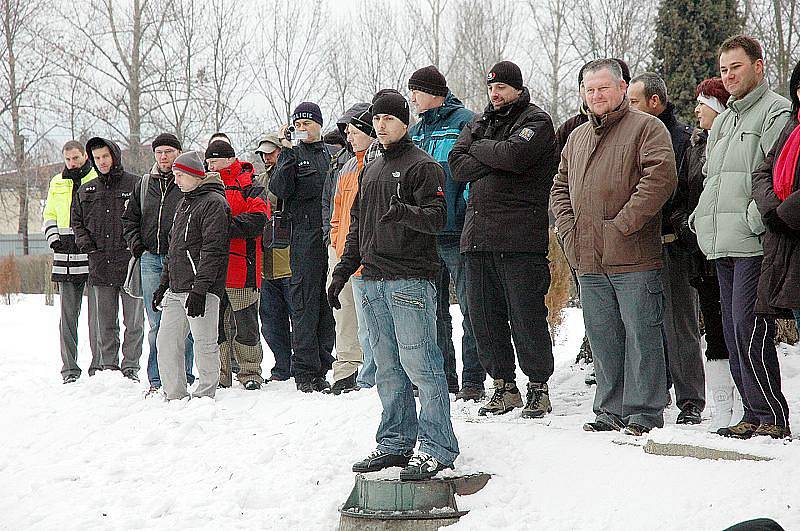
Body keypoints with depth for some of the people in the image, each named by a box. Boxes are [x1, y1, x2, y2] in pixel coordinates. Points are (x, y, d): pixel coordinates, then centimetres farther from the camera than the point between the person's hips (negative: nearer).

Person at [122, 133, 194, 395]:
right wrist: (136, 244, 9)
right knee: (155, 323, 6)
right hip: (150, 259, 4)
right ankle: (157, 378, 10)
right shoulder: (144, 183, 15)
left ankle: (184, 377, 4)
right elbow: (130, 218, 24)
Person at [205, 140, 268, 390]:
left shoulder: (249, 189, -3)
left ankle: (250, 373, 11)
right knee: (215, 323, 8)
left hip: (241, 267, -6)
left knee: (245, 324, 1)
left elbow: (255, 223, -16)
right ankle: (219, 374, 16)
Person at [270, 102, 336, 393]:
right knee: (305, 303, -6)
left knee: (328, 302, 5)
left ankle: (322, 368, 11)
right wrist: (289, 153, -17)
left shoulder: (331, 154, 16)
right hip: (304, 235, -4)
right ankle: (304, 371, -3)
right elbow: (279, 189, -10)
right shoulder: (292, 153, 5)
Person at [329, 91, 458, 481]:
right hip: (373, 279, 8)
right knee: (388, 368, 10)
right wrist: (343, 270, 18)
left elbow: (437, 217, -12)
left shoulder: (422, 165, -3)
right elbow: (357, 224, 24)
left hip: (410, 277, -8)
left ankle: (436, 448, -8)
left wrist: (406, 212, -31)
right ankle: (395, 442, 16)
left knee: (419, 363, -10)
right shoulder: (371, 170, 21)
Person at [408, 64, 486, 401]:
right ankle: (442, 376, 18)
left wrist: (463, 210, -18)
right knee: (433, 308, 11)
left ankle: (473, 379, 0)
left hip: (456, 233, -7)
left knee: (470, 307, -4)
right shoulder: (415, 131, 18)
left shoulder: (464, 122, -5)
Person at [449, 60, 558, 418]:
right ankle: (504, 386, 18)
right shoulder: (479, 123, 19)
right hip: (479, 234, 6)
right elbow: (457, 166, 5)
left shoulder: (536, 121, 1)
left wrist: (479, 147, -2)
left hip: (520, 236, -6)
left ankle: (538, 388, 6)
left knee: (526, 317, -4)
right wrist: (495, 159, -8)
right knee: (484, 318, 8)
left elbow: (514, 154, -19)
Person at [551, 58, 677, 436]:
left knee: (641, 335, -3)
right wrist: (569, 228, 8)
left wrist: (622, 224, -17)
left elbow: (661, 178, -16)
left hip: (632, 258, -7)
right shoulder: (577, 137, 20)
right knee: (603, 339, 11)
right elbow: (560, 188, 26)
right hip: (588, 261, 7)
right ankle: (610, 412, 18)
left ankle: (644, 413, 2)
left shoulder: (646, 128, -3)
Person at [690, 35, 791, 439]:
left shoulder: (776, 113, -3)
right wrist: (701, 218, 17)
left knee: (749, 330, -13)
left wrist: (755, 219, -18)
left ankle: (771, 417, -8)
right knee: (733, 331, 9)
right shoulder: (721, 122, 24)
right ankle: (753, 414, 14)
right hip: (722, 246, 9)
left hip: (755, 243, -9)